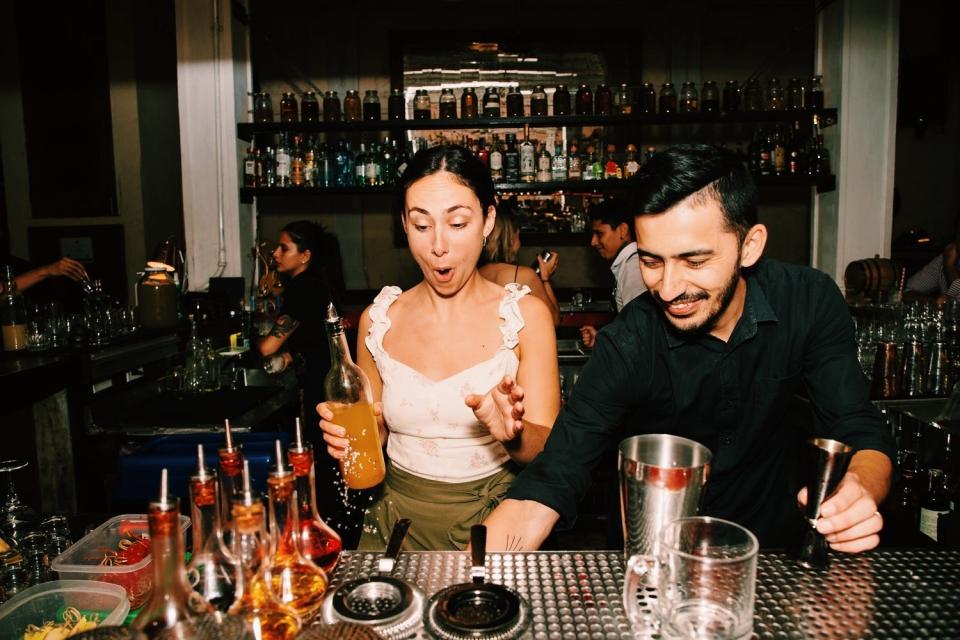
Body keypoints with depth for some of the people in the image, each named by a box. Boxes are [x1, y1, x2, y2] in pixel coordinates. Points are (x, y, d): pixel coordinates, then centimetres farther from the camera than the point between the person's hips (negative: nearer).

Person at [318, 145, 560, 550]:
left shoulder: (525, 315, -5)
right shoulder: (378, 319, 2)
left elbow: (547, 452, -6)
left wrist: (511, 435, -26)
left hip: (494, 521, -1)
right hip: (399, 521, 2)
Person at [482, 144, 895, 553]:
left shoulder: (809, 302, -12)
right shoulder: (626, 346, -20)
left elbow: (861, 434, -9)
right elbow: (549, 485, -24)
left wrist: (859, 490, -33)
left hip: (776, 547, 4)